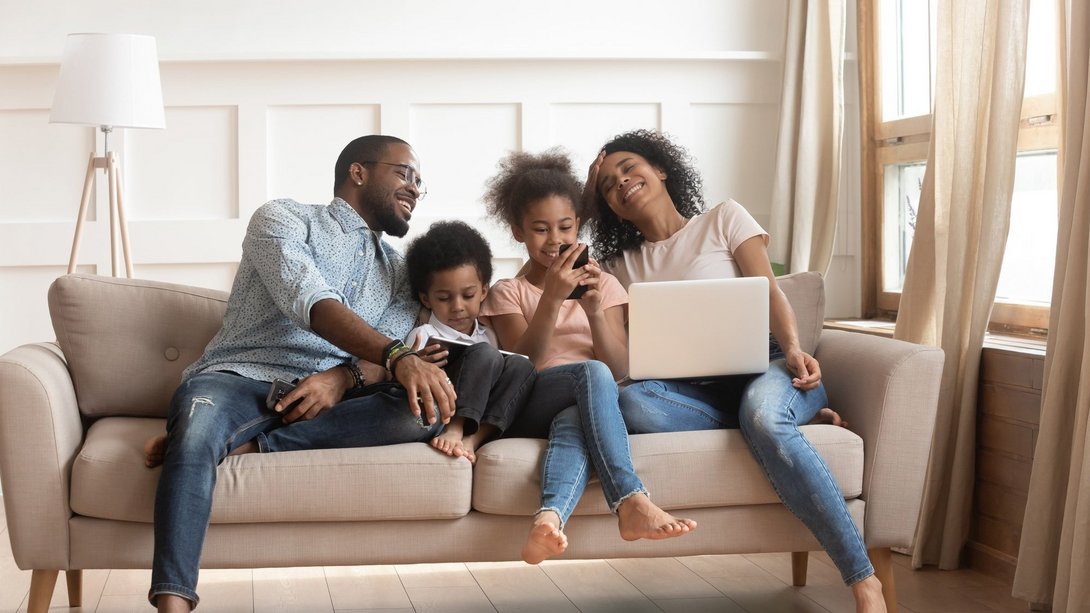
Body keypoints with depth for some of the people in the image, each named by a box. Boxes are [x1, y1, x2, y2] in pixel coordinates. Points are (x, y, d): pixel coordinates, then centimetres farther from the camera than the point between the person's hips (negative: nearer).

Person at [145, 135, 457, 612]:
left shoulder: (400, 273, 24)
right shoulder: (284, 219, 6)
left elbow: (386, 358, 8)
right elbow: (313, 305, -13)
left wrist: (343, 377, -18)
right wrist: (399, 357, -29)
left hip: (321, 400, 4)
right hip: (238, 378, -4)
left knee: (426, 410, -26)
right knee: (195, 439, -39)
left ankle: (245, 444, -29)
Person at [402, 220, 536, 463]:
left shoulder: (487, 336, 24)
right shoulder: (423, 336, 7)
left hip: (483, 420, 5)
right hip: (437, 416, -5)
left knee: (521, 366, -16)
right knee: (484, 354, -22)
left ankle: (473, 440, -31)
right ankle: (454, 431, -37)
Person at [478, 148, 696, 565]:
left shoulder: (603, 285, 19)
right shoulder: (508, 292, 15)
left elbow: (619, 370, 3)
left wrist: (594, 310, -14)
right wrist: (552, 298, -18)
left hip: (584, 407, 1)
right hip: (533, 409, -1)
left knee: (571, 424, -40)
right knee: (591, 373, -37)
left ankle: (549, 518, -65)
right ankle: (630, 502, -50)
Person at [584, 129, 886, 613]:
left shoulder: (724, 219, 14)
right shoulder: (623, 265, 23)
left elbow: (770, 294, 4)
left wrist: (794, 350, -20)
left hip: (765, 366, -2)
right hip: (695, 391, 2)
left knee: (762, 413, -40)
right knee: (631, 401, -33)